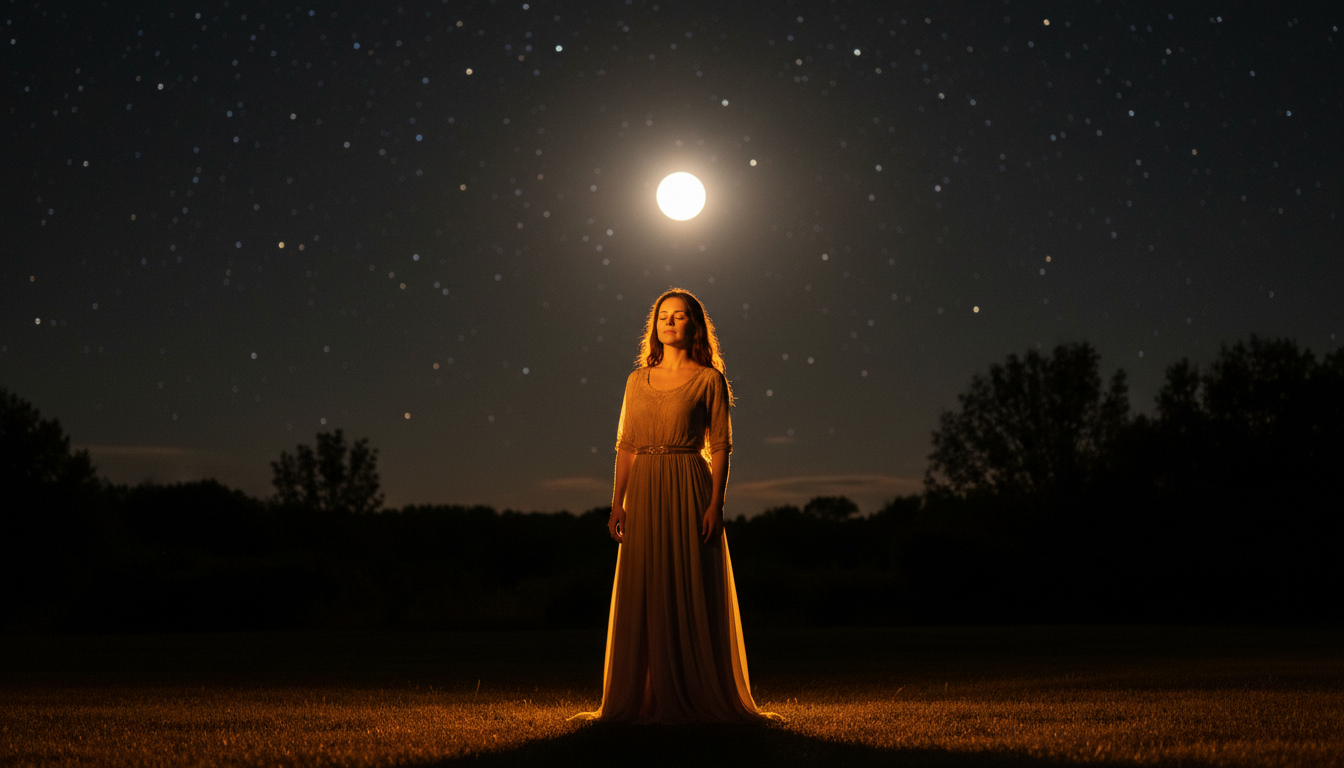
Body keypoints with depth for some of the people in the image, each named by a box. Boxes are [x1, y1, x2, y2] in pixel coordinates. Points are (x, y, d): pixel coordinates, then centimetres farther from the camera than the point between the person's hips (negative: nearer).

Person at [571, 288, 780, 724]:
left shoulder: (709, 379, 1)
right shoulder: (638, 380, 12)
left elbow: (720, 447, -3)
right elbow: (626, 446, 11)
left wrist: (716, 503, -12)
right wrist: (617, 503, 3)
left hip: (690, 489, -4)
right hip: (644, 492, 4)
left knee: (691, 593, -2)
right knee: (643, 595, 5)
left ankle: (699, 698, 6)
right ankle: (644, 699, 13)